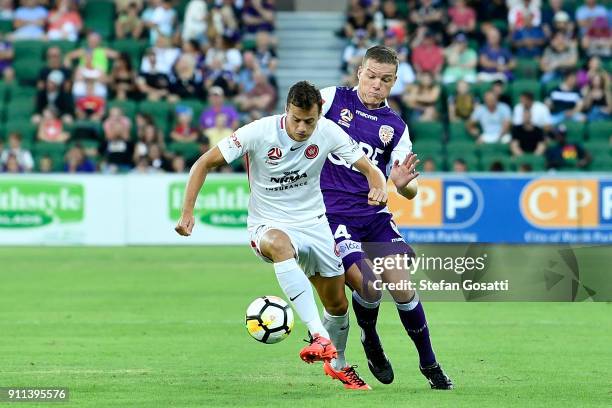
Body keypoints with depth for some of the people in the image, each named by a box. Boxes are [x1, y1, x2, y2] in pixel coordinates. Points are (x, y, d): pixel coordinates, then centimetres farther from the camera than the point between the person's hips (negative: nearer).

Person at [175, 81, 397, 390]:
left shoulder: (328, 133, -11)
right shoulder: (259, 132, -19)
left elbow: (368, 168, -4)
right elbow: (205, 163, -13)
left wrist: (379, 188, -28)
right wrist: (187, 213, -21)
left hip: (313, 223, 4)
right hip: (268, 226, -4)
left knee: (337, 303, 8)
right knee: (279, 243, -41)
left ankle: (337, 365, 42)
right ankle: (320, 337, -50)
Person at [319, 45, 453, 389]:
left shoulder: (395, 126, 7)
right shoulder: (333, 99, -1)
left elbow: (410, 191, 4)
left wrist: (403, 183, -19)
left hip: (375, 215, 3)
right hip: (333, 215, -3)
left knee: (402, 286, -7)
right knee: (368, 287, -20)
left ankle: (429, 364, 10)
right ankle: (370, 341, 12)